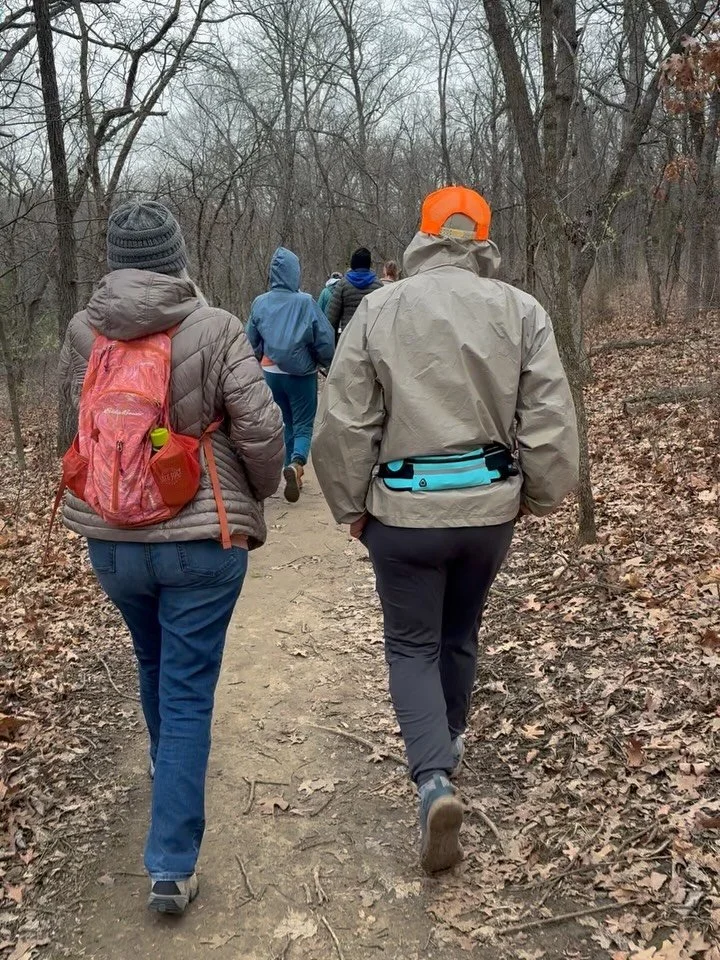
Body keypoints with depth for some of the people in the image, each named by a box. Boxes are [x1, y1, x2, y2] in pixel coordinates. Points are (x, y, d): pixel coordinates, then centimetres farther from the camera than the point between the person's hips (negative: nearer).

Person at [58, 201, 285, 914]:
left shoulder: (82, 331, -2)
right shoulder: (214, 328, -13)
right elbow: (260, 429, -15)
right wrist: (261, 489, 4)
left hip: (108, 539, 4)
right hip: (201, 540, -4)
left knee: (155, 664, 28)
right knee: (188, 694, 5)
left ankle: (166, 769, 54)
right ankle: (171, 866, 8)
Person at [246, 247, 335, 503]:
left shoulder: (260, 303, -3)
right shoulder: (306, 303, -13)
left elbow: (251, 341, 6)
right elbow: (325, 340, -10)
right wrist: (328, 364, 8)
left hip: (271, 374, 4)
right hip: (301, 375, -4)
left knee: (286, 423, 20)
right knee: (303, 425, 3)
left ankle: (291, 467, 26)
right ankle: (296, 463, -23)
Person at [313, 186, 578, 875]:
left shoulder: (379, 309, -7)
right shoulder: (520, 310, -4)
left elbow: (343, 423, -7)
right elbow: (550, 420, -4)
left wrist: (349, 504, 5)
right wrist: (540, 496, 11)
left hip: (404, 509, -2)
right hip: (489, 506, 3)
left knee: (412, 642, 11)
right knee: (460, 634, 22)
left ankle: (434, 780, -5)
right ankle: (446, 744, 42)